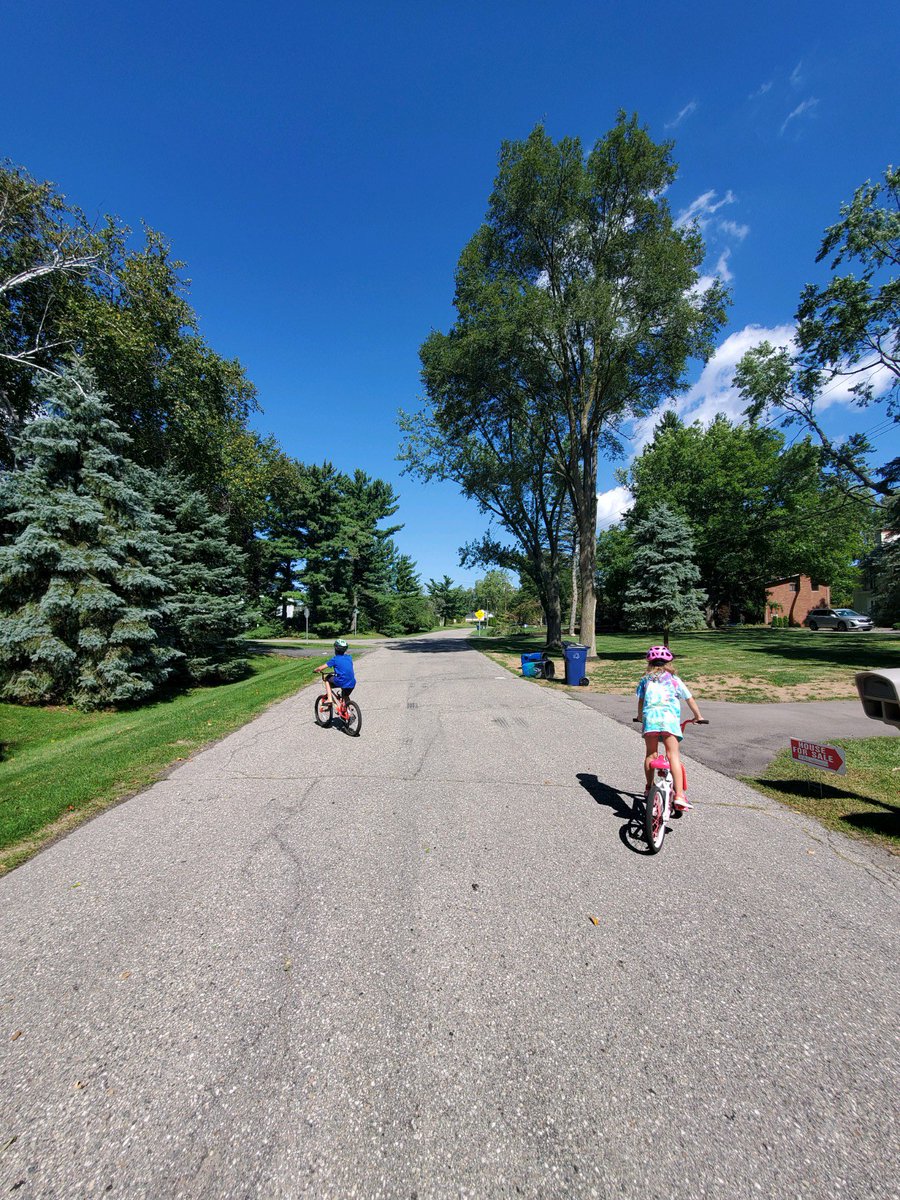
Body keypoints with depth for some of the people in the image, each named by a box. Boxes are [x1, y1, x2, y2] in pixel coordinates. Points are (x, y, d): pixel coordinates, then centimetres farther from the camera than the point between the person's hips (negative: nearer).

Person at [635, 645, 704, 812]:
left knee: (650, 754, 12)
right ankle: (679, 795, -11)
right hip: (669, 718, -1)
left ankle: (649, 788, 22)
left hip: (650, 717, 1)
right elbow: (690, 699, 27)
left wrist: (640, 716, 39)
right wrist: (698, 716, 42)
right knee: (673, 756, -2)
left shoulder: (645, 680, 23)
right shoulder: (673, 679, 22)